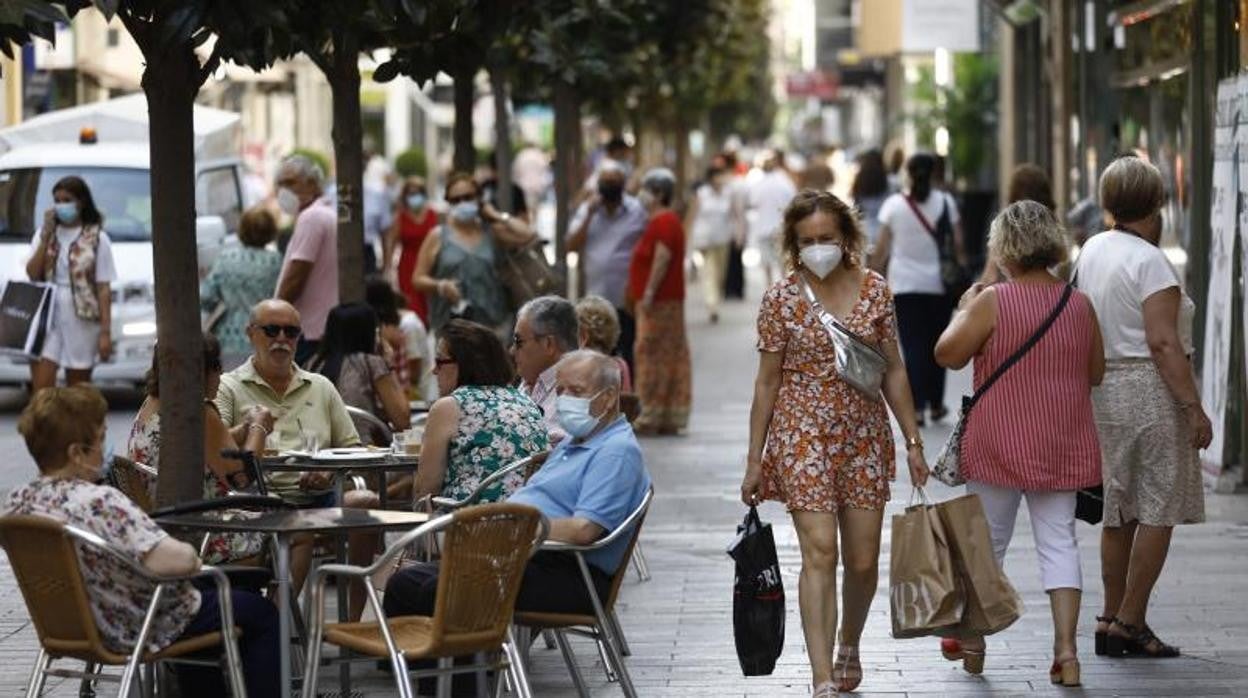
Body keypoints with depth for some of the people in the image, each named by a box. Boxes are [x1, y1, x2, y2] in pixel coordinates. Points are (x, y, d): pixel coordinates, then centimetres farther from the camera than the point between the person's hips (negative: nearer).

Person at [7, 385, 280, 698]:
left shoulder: (17, 502, -9)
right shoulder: (100, 503, -34)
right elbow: (174, 560, -42)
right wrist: (192, 557, -19)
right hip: (142, 630, -9)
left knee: (200, 591, 37)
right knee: (261, 614, 14)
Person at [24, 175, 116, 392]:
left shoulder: (97, 239, 0)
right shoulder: (44, 235, 11)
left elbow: (104, 289, -2)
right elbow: (32, 274, -2)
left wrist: (106, 331, -8)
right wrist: (47, 234, -6)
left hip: (82, 320, -2)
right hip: (47, 319, 2)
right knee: (40, 391, -8)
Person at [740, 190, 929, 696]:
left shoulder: (874, 290, 3)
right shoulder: (782, 299, -3)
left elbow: (893, 370, 8)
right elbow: (767, 382, 1)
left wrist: (913, 441, 6)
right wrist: (754, 460, 1)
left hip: (865, 435, 3)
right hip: (804, 435, -3)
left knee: (863, 560, 5)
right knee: (819, 552, -14)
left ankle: (849, 647, 34)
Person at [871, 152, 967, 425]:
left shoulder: (894, 204, -3)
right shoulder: (946, 202, -2)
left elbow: (882, 249, -1)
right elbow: (957, 244, -3)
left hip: (904, 286, -1)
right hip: (939, 285, 1)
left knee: (913, 347, 0)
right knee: (935, 346, 13)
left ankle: (917, 407, -10)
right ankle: (935, 405, 21)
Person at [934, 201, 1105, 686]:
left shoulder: (992, 302, -13)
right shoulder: (1080, 305, 1)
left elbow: (948, 354, -9)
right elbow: (1096, 373, 9)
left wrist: (963, 310, 6)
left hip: (1000, 443, -3)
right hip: (1063, 446, 3)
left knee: (988, 540, 10)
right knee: (1058, 541, 5)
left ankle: (973, 642, 23)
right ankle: (1065, 646, -6)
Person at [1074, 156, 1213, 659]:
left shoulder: (1092, 250, 10)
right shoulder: (1149, 261, -14)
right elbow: (1164, 343, -20)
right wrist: (1194, 407, -18)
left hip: (1103, 387, 8)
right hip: (1150, 390, -8)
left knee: (1120, 511, 14)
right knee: (1157, 512, -2)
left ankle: (1113, 619, 18)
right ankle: (1130, 623, -4)